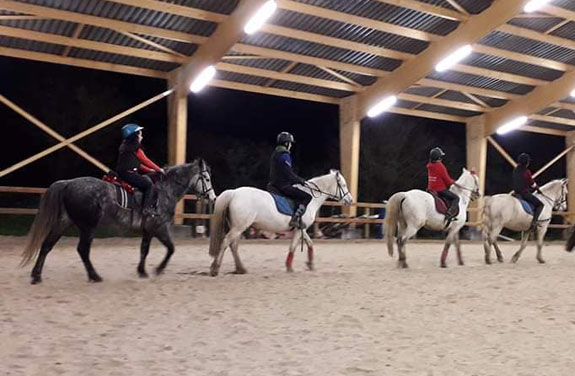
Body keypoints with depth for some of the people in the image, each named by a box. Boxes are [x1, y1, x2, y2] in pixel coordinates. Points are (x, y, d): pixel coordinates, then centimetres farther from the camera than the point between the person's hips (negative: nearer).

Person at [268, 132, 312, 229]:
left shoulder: (275, 154, 17)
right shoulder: (285, 155, -13)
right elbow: (289, 173, -19)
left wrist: (298, 180, 21)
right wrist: (300, 181, -6)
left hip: (274, 184, 10)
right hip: (284, 186, -10)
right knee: (307, 197, -10)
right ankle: (296, 219, -19)